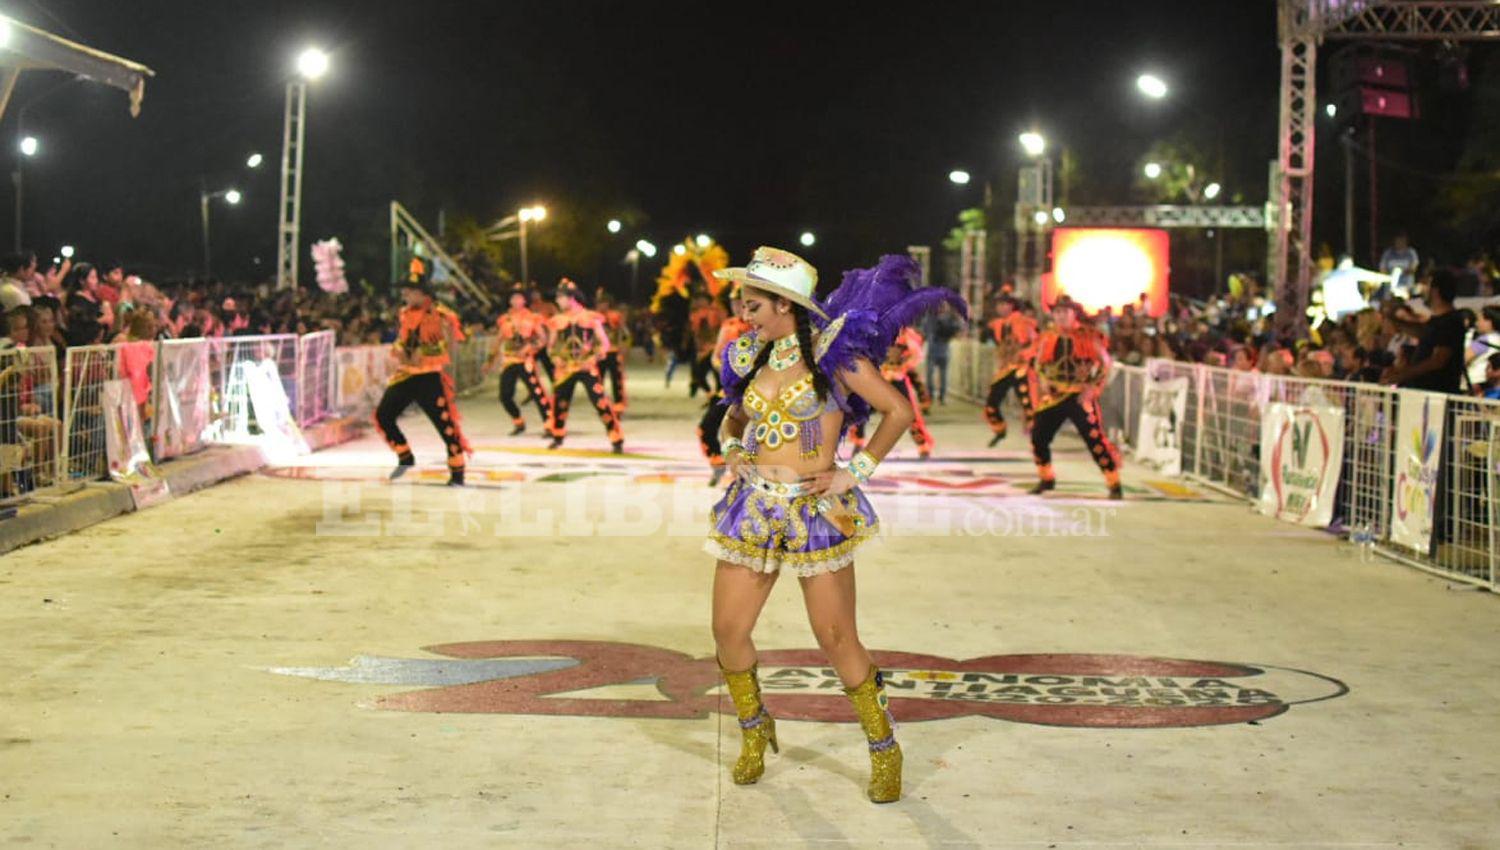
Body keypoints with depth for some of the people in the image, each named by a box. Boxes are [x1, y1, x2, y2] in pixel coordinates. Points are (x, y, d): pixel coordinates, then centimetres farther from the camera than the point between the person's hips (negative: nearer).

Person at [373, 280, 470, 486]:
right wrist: (396, 356, 8)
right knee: (383, 415, 4)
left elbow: (450, 348, -11)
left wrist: (447, 331, -25)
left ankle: (457, 475, 2)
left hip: (430, 378, -7)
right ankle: (405, 458, 22)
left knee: (446, 425, -8)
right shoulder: (405, 314, 9)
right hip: (405, 376, 7)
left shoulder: (441, 315, -12)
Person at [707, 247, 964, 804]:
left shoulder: (832, 351, -6)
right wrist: (734, 453, 8)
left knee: (837, 639, -3)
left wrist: (857, 471, -7)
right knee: (728, 631, 3)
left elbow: (898, 411, -5)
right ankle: (755, 732, 28)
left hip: (816, 512, -5)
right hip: (755, 507, 5)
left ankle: (885, 751, 14)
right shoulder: (752, 358, 10)